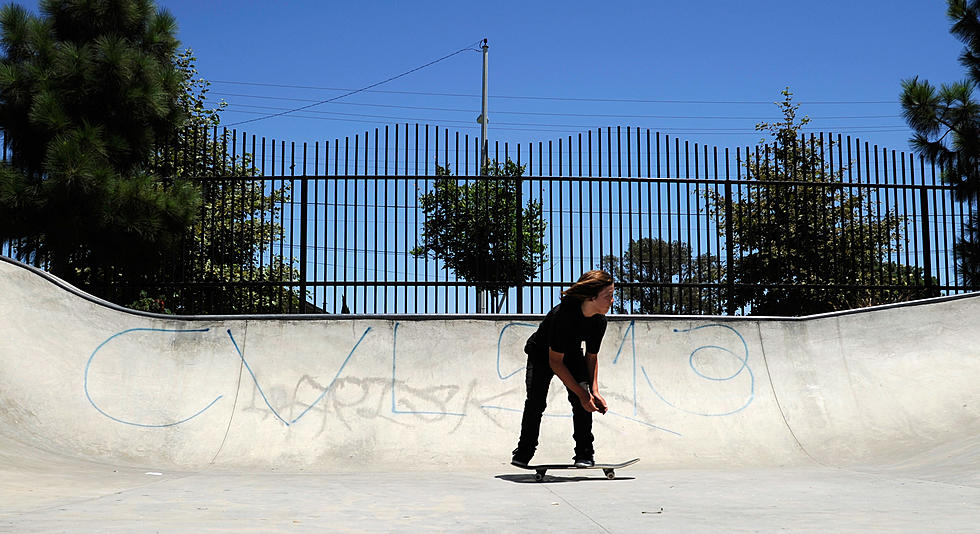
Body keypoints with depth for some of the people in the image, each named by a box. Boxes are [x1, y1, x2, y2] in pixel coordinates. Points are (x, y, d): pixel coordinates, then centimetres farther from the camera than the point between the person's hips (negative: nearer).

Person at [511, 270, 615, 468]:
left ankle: (585, 453, -7)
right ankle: (524, 452, 2)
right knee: (536, 401, -18)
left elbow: (591, 356, -2)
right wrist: (582, 393, -30)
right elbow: (555, 362, -30)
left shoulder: (599, 322, -18)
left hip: (572, 354, 4)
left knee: (583, 398, -17)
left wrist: (594, 391, -16)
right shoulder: (563, 314, -37)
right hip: (541, 354, -4)